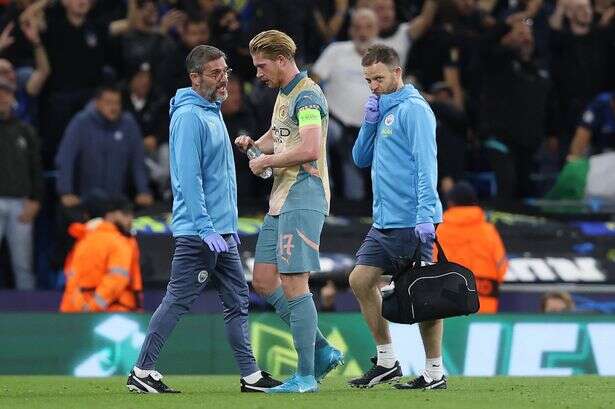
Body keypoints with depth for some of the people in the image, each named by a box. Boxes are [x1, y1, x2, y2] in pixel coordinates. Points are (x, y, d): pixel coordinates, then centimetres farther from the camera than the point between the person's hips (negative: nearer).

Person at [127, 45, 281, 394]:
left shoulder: (213, 113, 16)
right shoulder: (189, 116, -14)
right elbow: (189, 178, -20)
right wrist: (205, 228, -23)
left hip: (220, 231, 10)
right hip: (197, 233, -10)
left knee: (238, 301, 8)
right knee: (178, 301, -6)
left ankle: (252, 375, 10)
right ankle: (142, 372, -1)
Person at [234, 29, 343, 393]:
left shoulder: (307, 96, -13)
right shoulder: (283, 94, 17)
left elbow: (309, 149, -26)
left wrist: (266, 162, -14)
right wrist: (253, 144, 12)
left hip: (303, 197, -10)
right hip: (280, 200, 10)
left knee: (294, 285, -10)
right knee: (263, 281, 8)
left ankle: (306, 376, -5)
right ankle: (323, 351, 14)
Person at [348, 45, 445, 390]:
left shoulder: (413, 109, -10)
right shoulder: (382, 110, 17)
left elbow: (426, 164, -17)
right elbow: (361, 159, 19)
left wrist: (426, 214, -24)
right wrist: (370, 123, 3)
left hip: (411, 222, -9)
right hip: (385, 221, 9)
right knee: (361, 280, 8)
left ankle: (435, 372, -1)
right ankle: (387, 361, 15)